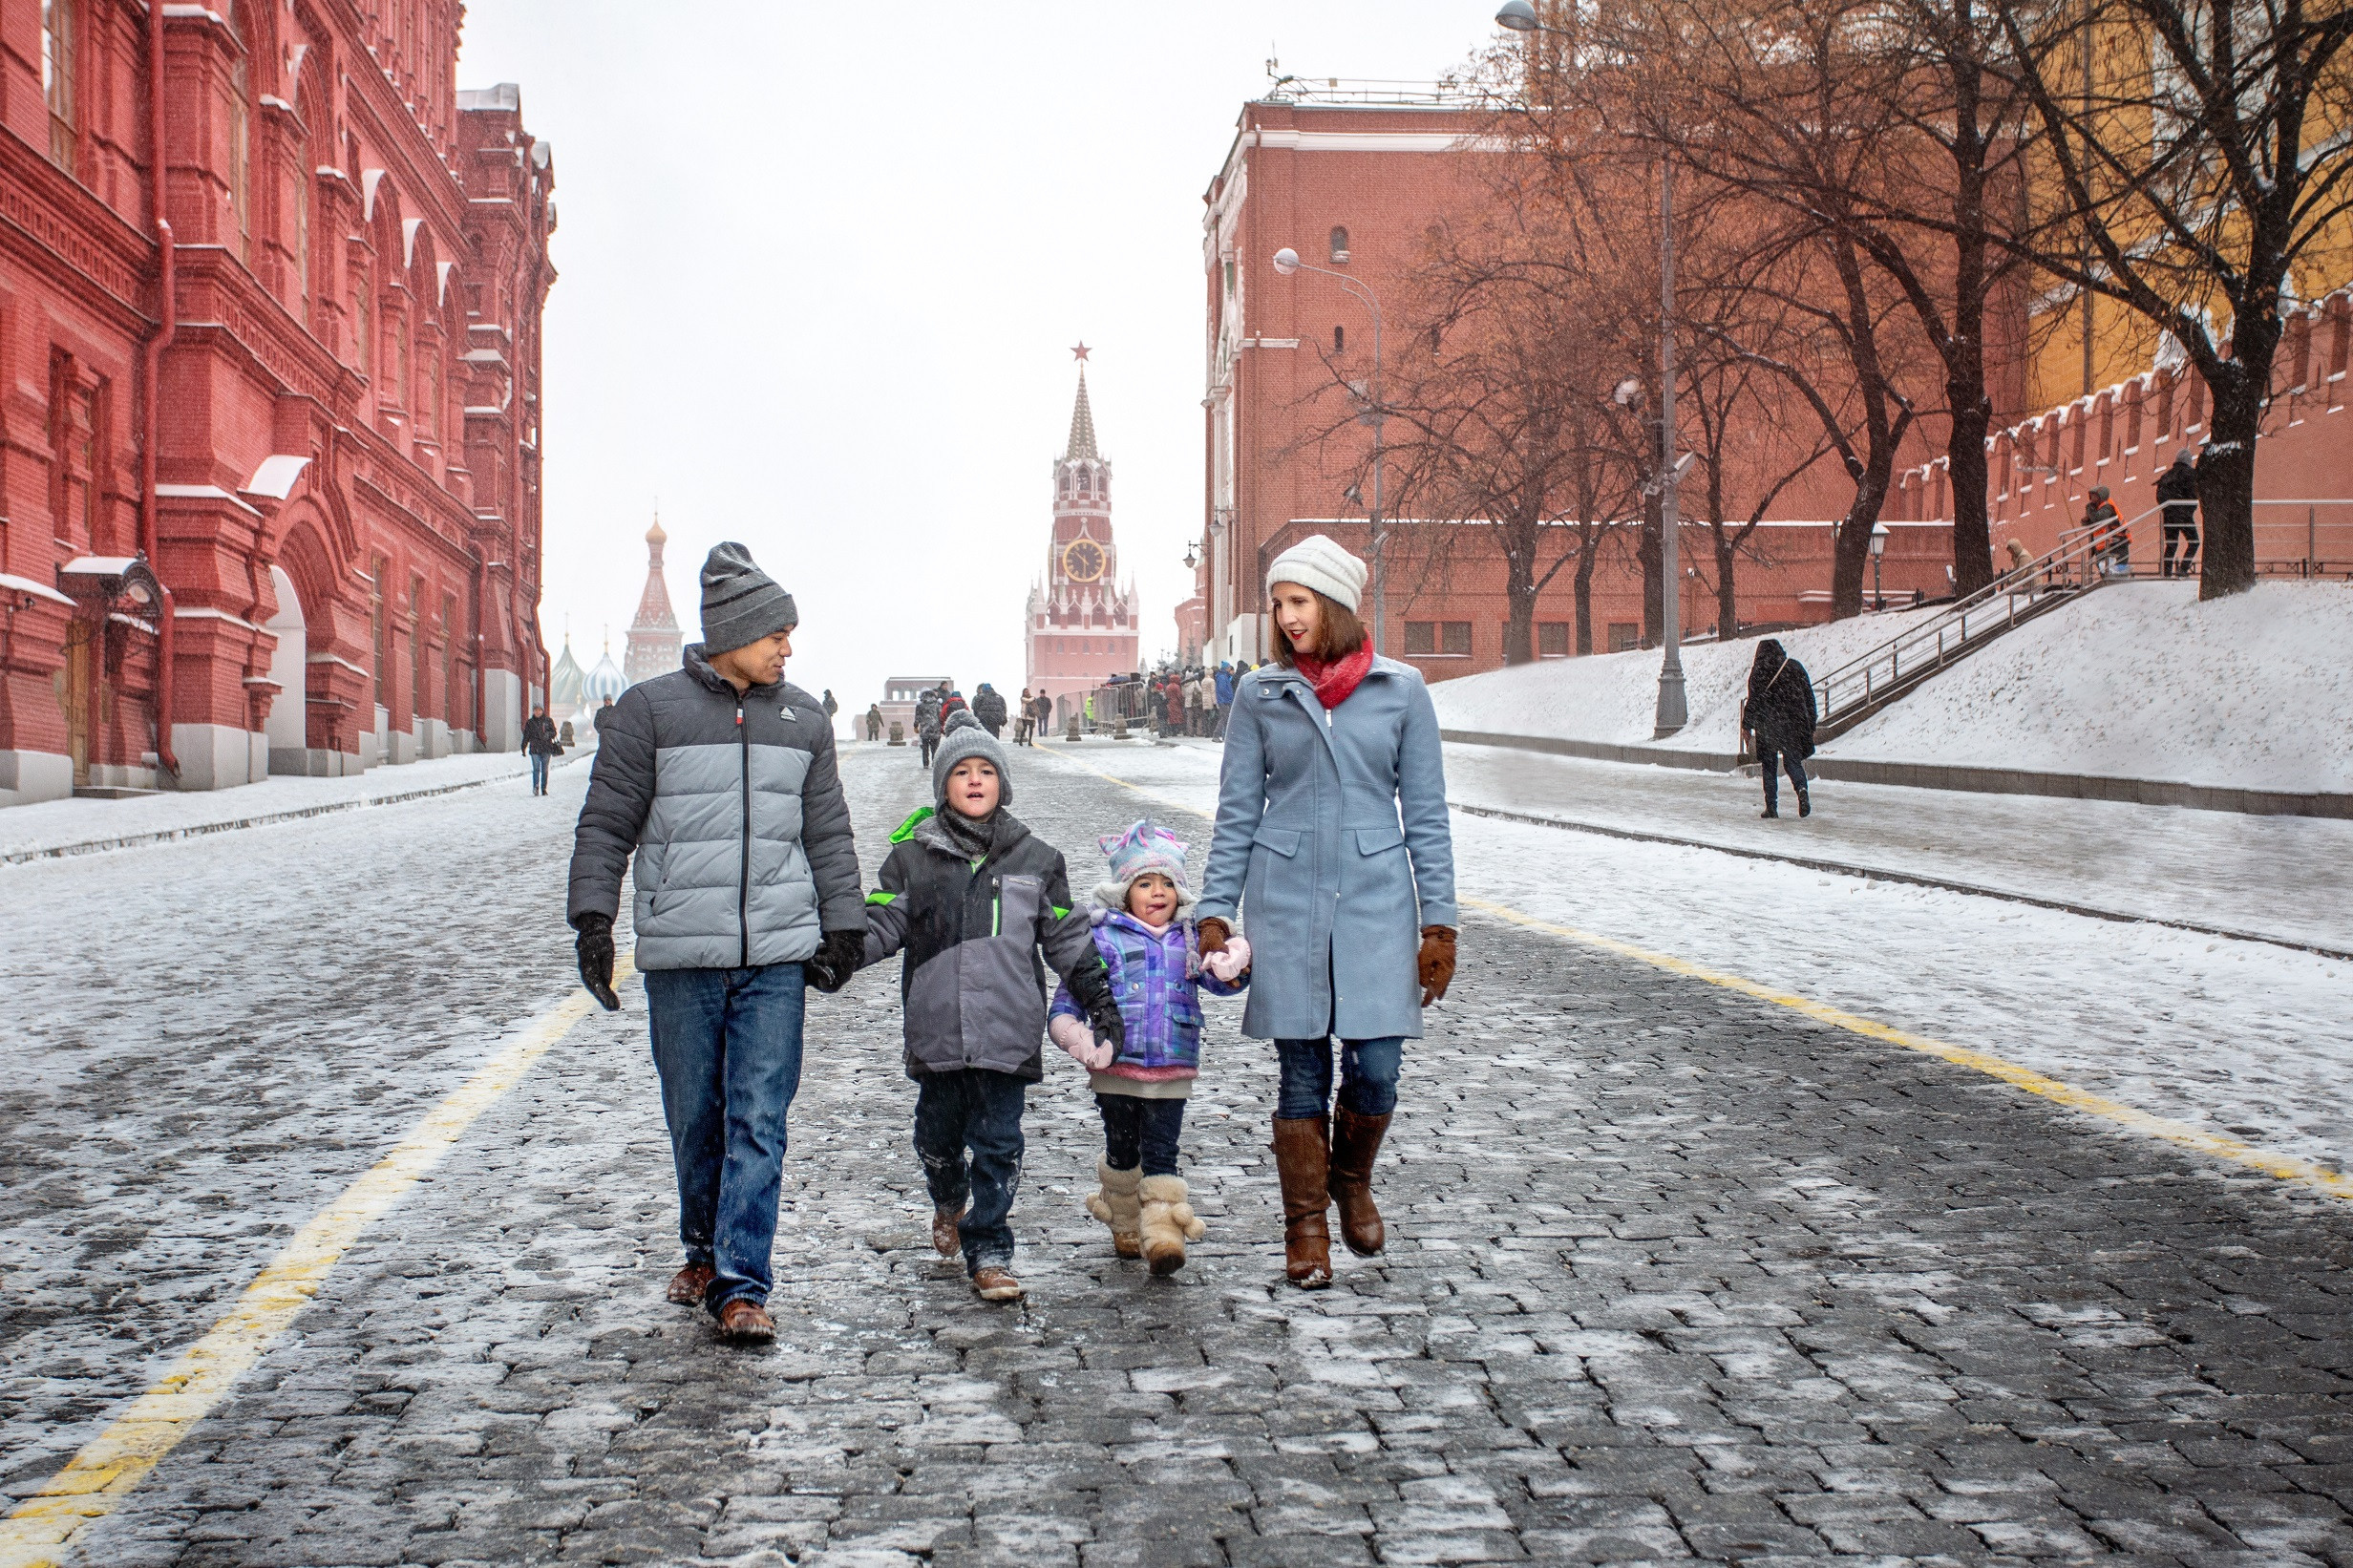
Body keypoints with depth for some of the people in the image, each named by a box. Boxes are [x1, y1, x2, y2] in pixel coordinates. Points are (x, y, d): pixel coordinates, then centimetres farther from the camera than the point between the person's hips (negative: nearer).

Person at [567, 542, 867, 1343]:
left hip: (778, 954, 2)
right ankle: (703, 1253, 29)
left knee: (759, 1121, -5)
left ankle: (742, 1284, -4)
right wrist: (593, 917, -7)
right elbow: (606, 822, 1)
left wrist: (843, 927, 12)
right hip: (680, 954, -1)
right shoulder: (651, 709, 0)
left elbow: (828, 832, 16)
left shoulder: (802, 717, 10)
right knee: (694, 1119, 8)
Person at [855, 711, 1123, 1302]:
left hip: (1008, 1029, -1)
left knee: (998, 1143, -2)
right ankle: (949, 1202, 45)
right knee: (938, 1135, 14)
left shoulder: (1036, 859, 6)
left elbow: (1068, 939, 12)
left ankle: (989, 1253, 7)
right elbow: (881, 925, 4)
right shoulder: (911, 857, 5)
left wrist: (1101, 1002, 11)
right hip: (936, 1028, 1)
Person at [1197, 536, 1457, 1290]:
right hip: (1287, 903, 0)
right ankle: (1306, 1227, 18)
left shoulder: (1401, 690, 2)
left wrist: (1438, 922, 1)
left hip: (1376, 900, 0)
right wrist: (1215, 913, 1)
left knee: (1376, 1068, -3)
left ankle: (1352, 1183, 27)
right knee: (1302, 1075, 3)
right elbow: (1237, 812, 7)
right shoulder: (1261, 695, 4)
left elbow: (1425, 815, 4)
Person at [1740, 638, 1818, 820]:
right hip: (1794, 723, 2)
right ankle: (1801, 788, -21)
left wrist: (1746, 726, 3)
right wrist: (1811, 727, 15)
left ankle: (1771, 806, 1)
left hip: (1768, 724, -2)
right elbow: (1809, 698, 10)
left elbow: (1753, 700, -5)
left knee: (1769, 764, 5)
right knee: (1793, 760, 9)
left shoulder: (1758, 670, -1)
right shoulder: (1795, 667, 10)